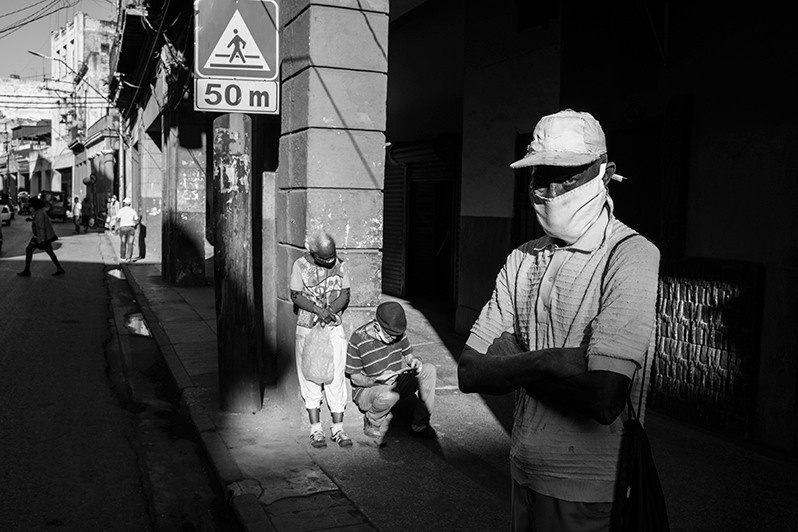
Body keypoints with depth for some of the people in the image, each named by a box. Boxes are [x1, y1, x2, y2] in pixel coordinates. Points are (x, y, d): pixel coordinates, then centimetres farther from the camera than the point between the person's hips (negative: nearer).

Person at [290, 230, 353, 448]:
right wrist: (319, 309, -21)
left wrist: (331, 310, -16)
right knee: (310, 378, 3)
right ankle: (316, 430, 12)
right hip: (307, 329, -1)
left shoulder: (339, 264, -1)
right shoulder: (300, 265, -8)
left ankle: (338, 428, 10)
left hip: (334, 328, 2)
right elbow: (296, 296, -8)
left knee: (336, 378, 1)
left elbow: (345, 294, 1)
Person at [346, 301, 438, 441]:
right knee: (389, 395, -41)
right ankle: (372, 423, -6)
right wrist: (378, 379, -33)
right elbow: (355, 378, -14)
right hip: (367, 389, -6)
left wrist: (414, 362, -17)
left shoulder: (397, 332, -6)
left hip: (397, 383, 6)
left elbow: (408, 355, 8)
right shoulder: (358, 339, -21)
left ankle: (419, 425, -9)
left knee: (430, 370, -16)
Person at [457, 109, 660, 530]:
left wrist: (511, 361, -14)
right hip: (524, 476, 5)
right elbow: (469, 374, -3)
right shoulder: (521, 260, 2)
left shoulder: (632, 258, -17)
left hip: (590, 495, -5)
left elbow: (605, 399, -27)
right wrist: (546, 362, -19)